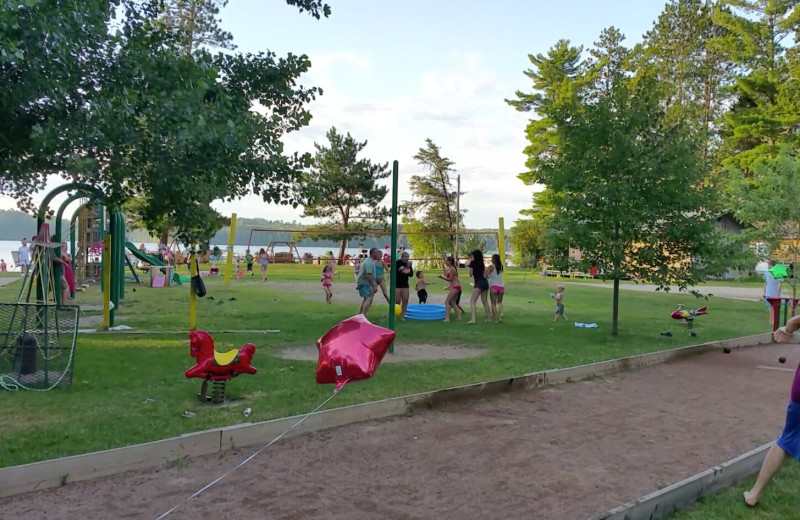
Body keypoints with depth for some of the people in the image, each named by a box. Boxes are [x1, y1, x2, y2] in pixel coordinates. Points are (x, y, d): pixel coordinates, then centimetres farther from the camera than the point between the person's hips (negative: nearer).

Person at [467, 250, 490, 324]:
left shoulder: (472, 263, -1)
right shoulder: (482, 263, 16)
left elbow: (470, 274, 0)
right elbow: (484, 275, 8)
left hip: (479, 283, -7)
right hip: (485, 282, 7)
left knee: (472, 301, -10)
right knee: (485, 301, 17)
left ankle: (473, 319, -23)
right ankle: (488, 318, 20)